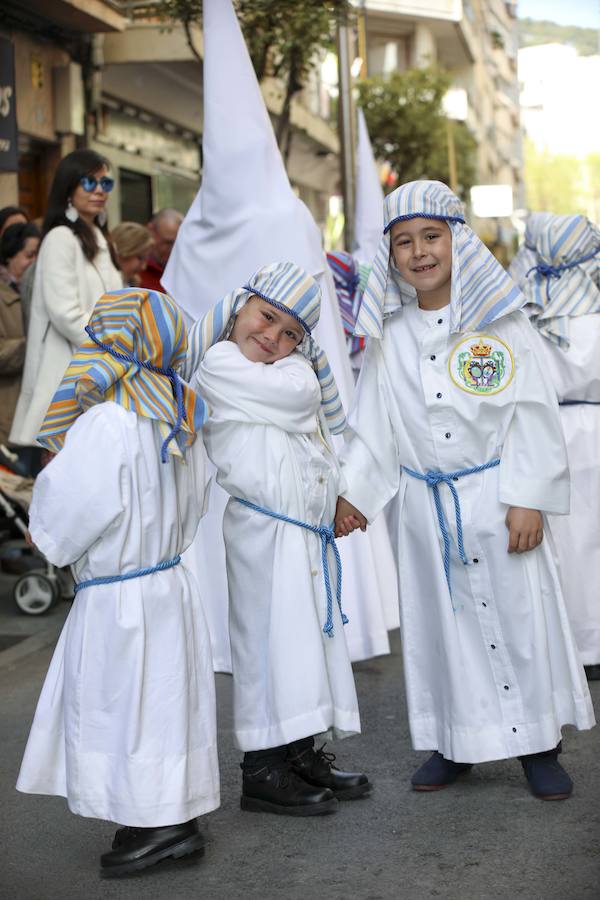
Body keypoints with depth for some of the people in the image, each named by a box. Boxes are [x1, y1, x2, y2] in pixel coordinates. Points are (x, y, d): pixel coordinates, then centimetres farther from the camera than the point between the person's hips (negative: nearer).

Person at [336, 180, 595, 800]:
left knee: (517, 612, 2)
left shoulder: (499, 319, -5)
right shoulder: (389, 333, 4)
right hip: (424, 502, 3)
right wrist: (353, 489, 5)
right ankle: (457, 742, 21)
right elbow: (373, 422, 11)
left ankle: (538, 743, 16)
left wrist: (528, 499, -11)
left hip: (494, 493, -3)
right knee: (441, 619, 8)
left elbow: (532, 414, -7)